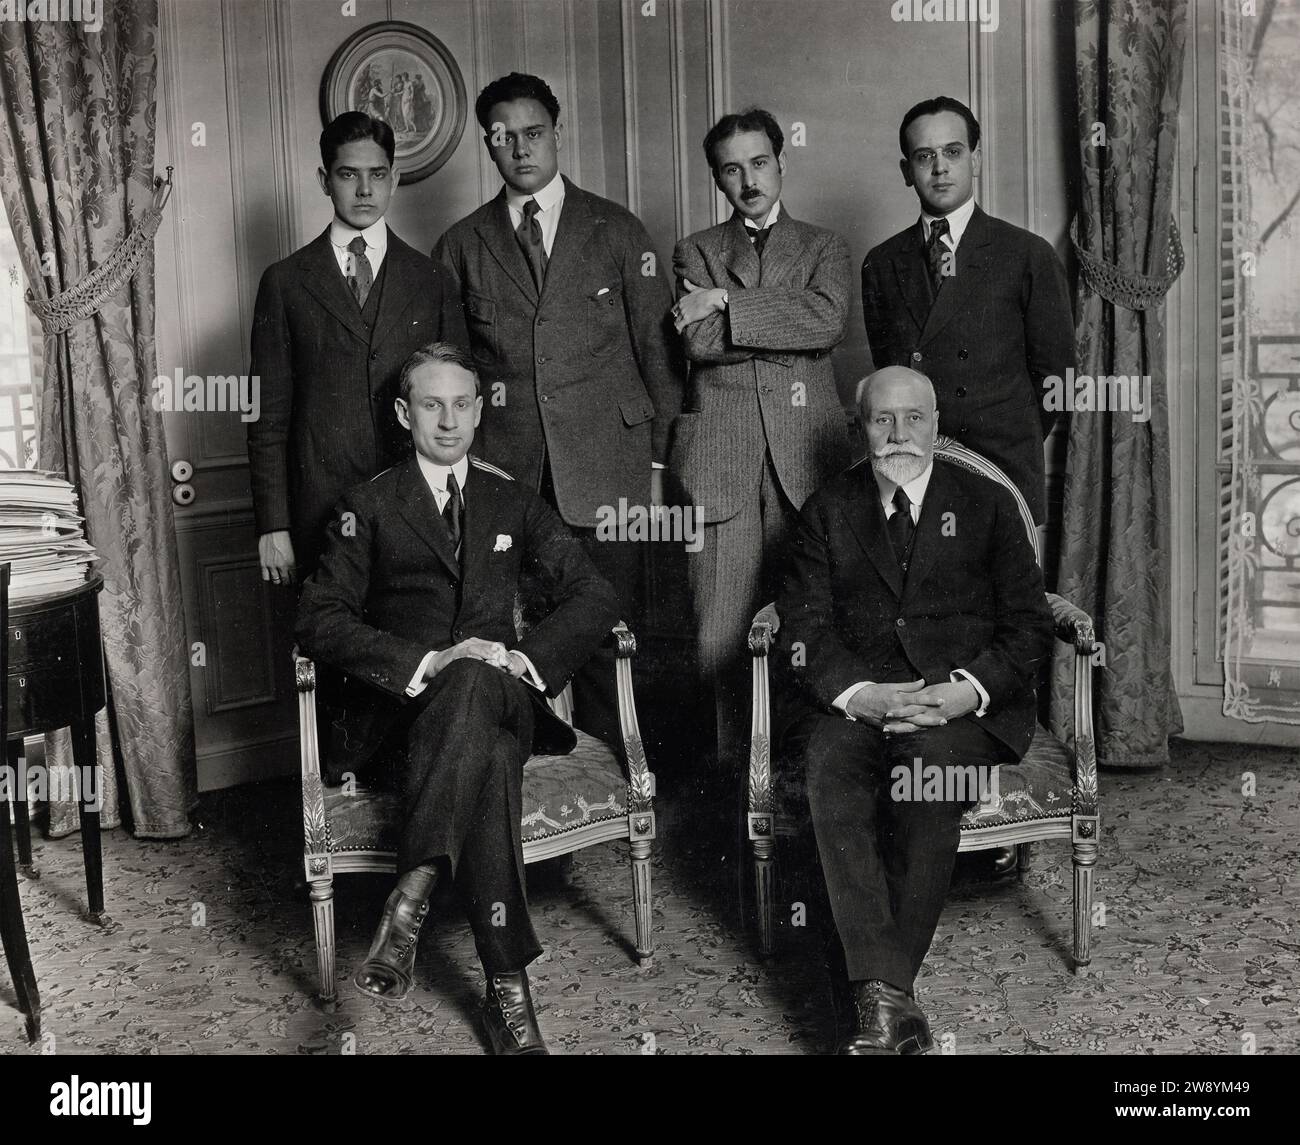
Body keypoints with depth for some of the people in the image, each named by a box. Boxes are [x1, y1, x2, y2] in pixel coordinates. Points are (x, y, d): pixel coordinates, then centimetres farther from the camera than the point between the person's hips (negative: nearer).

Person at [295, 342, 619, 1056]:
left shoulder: (513, 503, 18)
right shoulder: (369, 508, 9)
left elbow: (594, 597, 9)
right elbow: (317, 620, -4)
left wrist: (526, 657, -11)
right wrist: (424, 663, -19)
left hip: (501, 698, 2)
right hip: (403, 706, -2)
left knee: (474, 679, -38)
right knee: (488, 761, -38)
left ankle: (411, 896, -46)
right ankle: (508, 987, -43)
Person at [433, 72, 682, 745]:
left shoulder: (618, 232, 9)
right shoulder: (460, 246, 12)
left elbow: (657, 347, 9)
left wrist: (658, 455, 3)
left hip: (605, 468, -1)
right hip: (501, 470, 1)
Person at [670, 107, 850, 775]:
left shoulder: (824, 248, 15)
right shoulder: (695, 252, 15)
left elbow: (827, 321, -6)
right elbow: (699, 343, -2)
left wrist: (726, 305, -6)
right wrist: (789, 325, -3)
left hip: (805, 451, 0)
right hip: (720, 455, 0)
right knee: (720, 630, -4)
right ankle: (729, 767, 5)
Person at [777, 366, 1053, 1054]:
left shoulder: (987, 505, 14)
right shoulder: (829, 509, 16)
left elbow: (1029, 624, 7)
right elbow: (803, 623, 5)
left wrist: (967, 691, -13)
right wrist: (860, 693, -15)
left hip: (966, 704, -1)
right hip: (856, 697, 1)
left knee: (931, 761, -35)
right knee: (830, 769, -32)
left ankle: (881, 998, -28)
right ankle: (887, 998, -35)